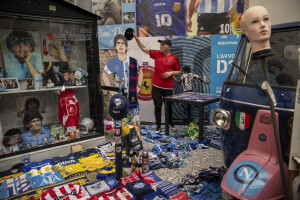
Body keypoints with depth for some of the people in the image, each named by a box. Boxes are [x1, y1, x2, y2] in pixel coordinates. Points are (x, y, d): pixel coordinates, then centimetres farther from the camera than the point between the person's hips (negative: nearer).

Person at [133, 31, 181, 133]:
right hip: (156, 86, 1)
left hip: (168, 87, -1)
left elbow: (179, 71, 6)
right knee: (157, 106, 5)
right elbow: (143, 48, 8)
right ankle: (158, 126, 16)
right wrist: (136, 38, 2)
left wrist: (171, 73, -12)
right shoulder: (156, 54, 5)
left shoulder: (174, 58, -1)